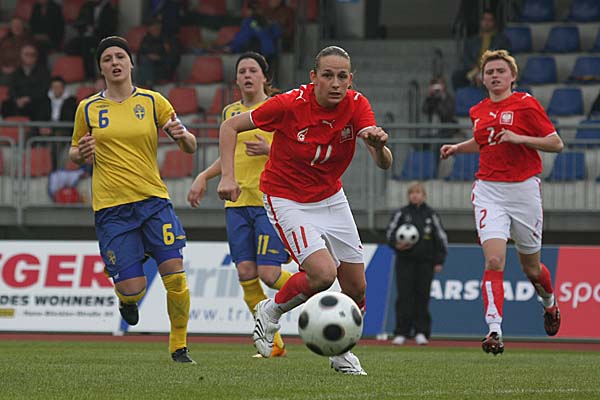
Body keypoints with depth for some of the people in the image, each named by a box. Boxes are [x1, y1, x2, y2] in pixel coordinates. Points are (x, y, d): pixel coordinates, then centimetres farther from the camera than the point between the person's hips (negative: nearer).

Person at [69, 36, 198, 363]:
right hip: (111, 208, -1)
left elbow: (189, 147, 6)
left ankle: (179, 346, 5)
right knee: (133, 288, -9)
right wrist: (81, 154, -6)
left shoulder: (153, 102, 5)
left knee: (175, 274, -13)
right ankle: (126, 299, 30)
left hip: (153, 200, 1)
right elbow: (74, 152, 18)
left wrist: (183, 136, -18)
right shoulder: (87, 109, 6)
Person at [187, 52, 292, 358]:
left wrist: (270, 150, -20)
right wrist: (203, 176, 17)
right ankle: (273, 343, 5)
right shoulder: (231, 112, 15)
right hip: (237, 201, 6)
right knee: (246, 274, -4)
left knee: (269, 273, -15)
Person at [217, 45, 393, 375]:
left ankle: (341, 351, 30)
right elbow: (231, 126, -12)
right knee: (323, 273, -23)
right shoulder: (290, 104, -24)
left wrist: (378, 145, -43)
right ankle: (270, 312, 5)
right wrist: (227, 175, -23)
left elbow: (384, 164, -20)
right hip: (288, 200, -5)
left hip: (331, 198, 5)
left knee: (356, 287, 4)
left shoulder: (356, 105, -13)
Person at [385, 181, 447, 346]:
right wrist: (396, 244, -14)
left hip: (425, 262, 1)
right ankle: (401, 333, -3)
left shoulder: (431, 215, 8)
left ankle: (421, 332, 5)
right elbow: (390, 232, 7)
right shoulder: (401, 214, 6)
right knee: (404, 296, -5)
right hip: (405, 260, -1)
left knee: (422, 296, 0)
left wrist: (439, 261, 5)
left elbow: (441, 237, 11)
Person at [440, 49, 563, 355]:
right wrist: (458, 148, 15)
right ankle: (494, 330, -23)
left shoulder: (526, 104, -5)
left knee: (530, 267, 11)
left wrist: (520, 138, -18)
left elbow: (556, 143, -6)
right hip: (488, 191, 3)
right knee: (494, 260, -17)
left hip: (523, 190, -2)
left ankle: (550, 304, 44)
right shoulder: (478, 112, 10)